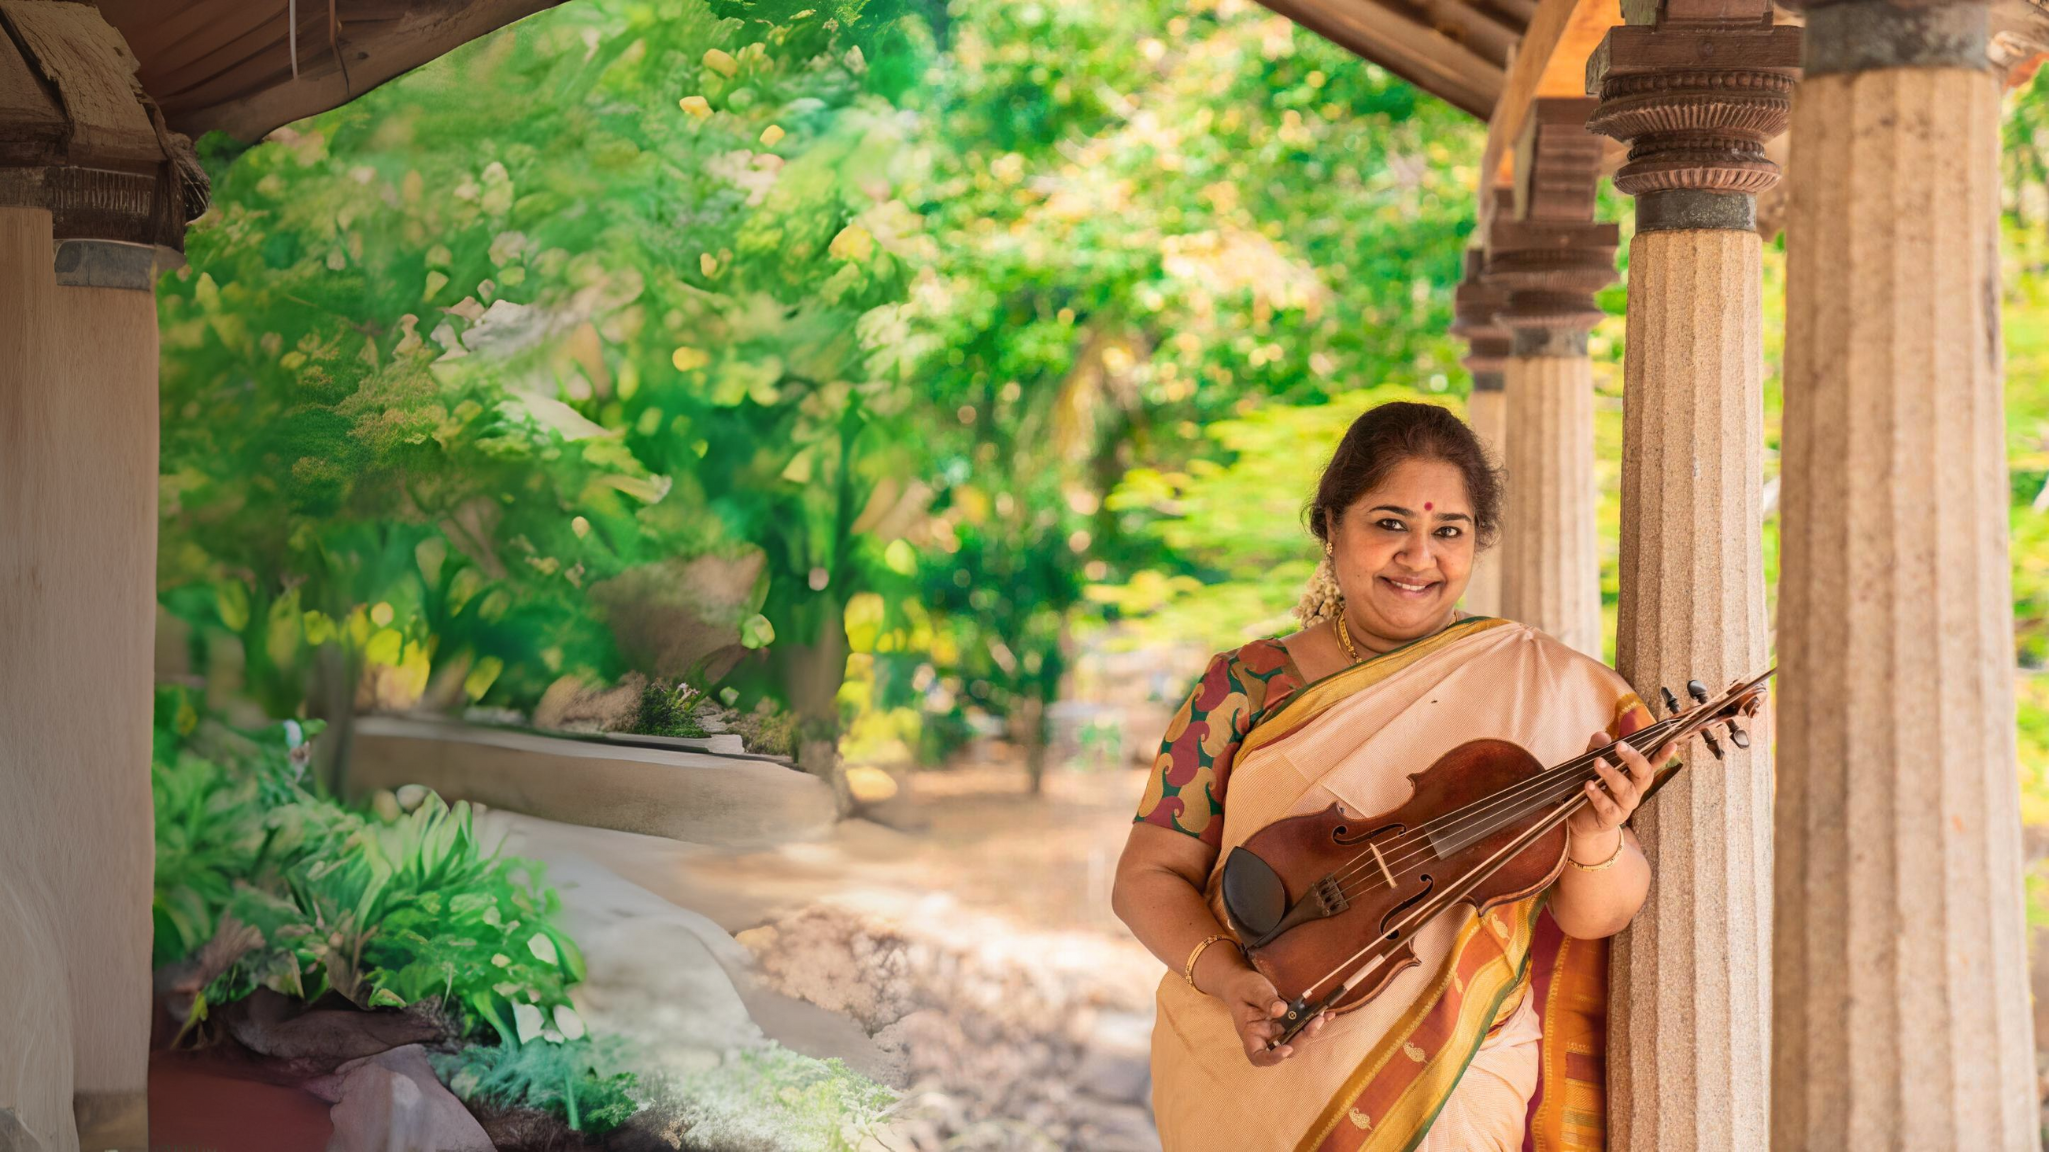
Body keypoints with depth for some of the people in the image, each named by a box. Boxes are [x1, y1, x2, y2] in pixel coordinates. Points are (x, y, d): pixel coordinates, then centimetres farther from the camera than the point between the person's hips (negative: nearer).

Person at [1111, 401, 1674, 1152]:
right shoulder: (1247, 689, 3)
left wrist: (1595, 843, -20)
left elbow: (1597, 916, 1)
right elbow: (1148, 876, 4)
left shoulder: (1545, 689, 3)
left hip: (1454, 1091, 0)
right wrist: (1227, 978, -13)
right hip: (1250, 1082, 0)